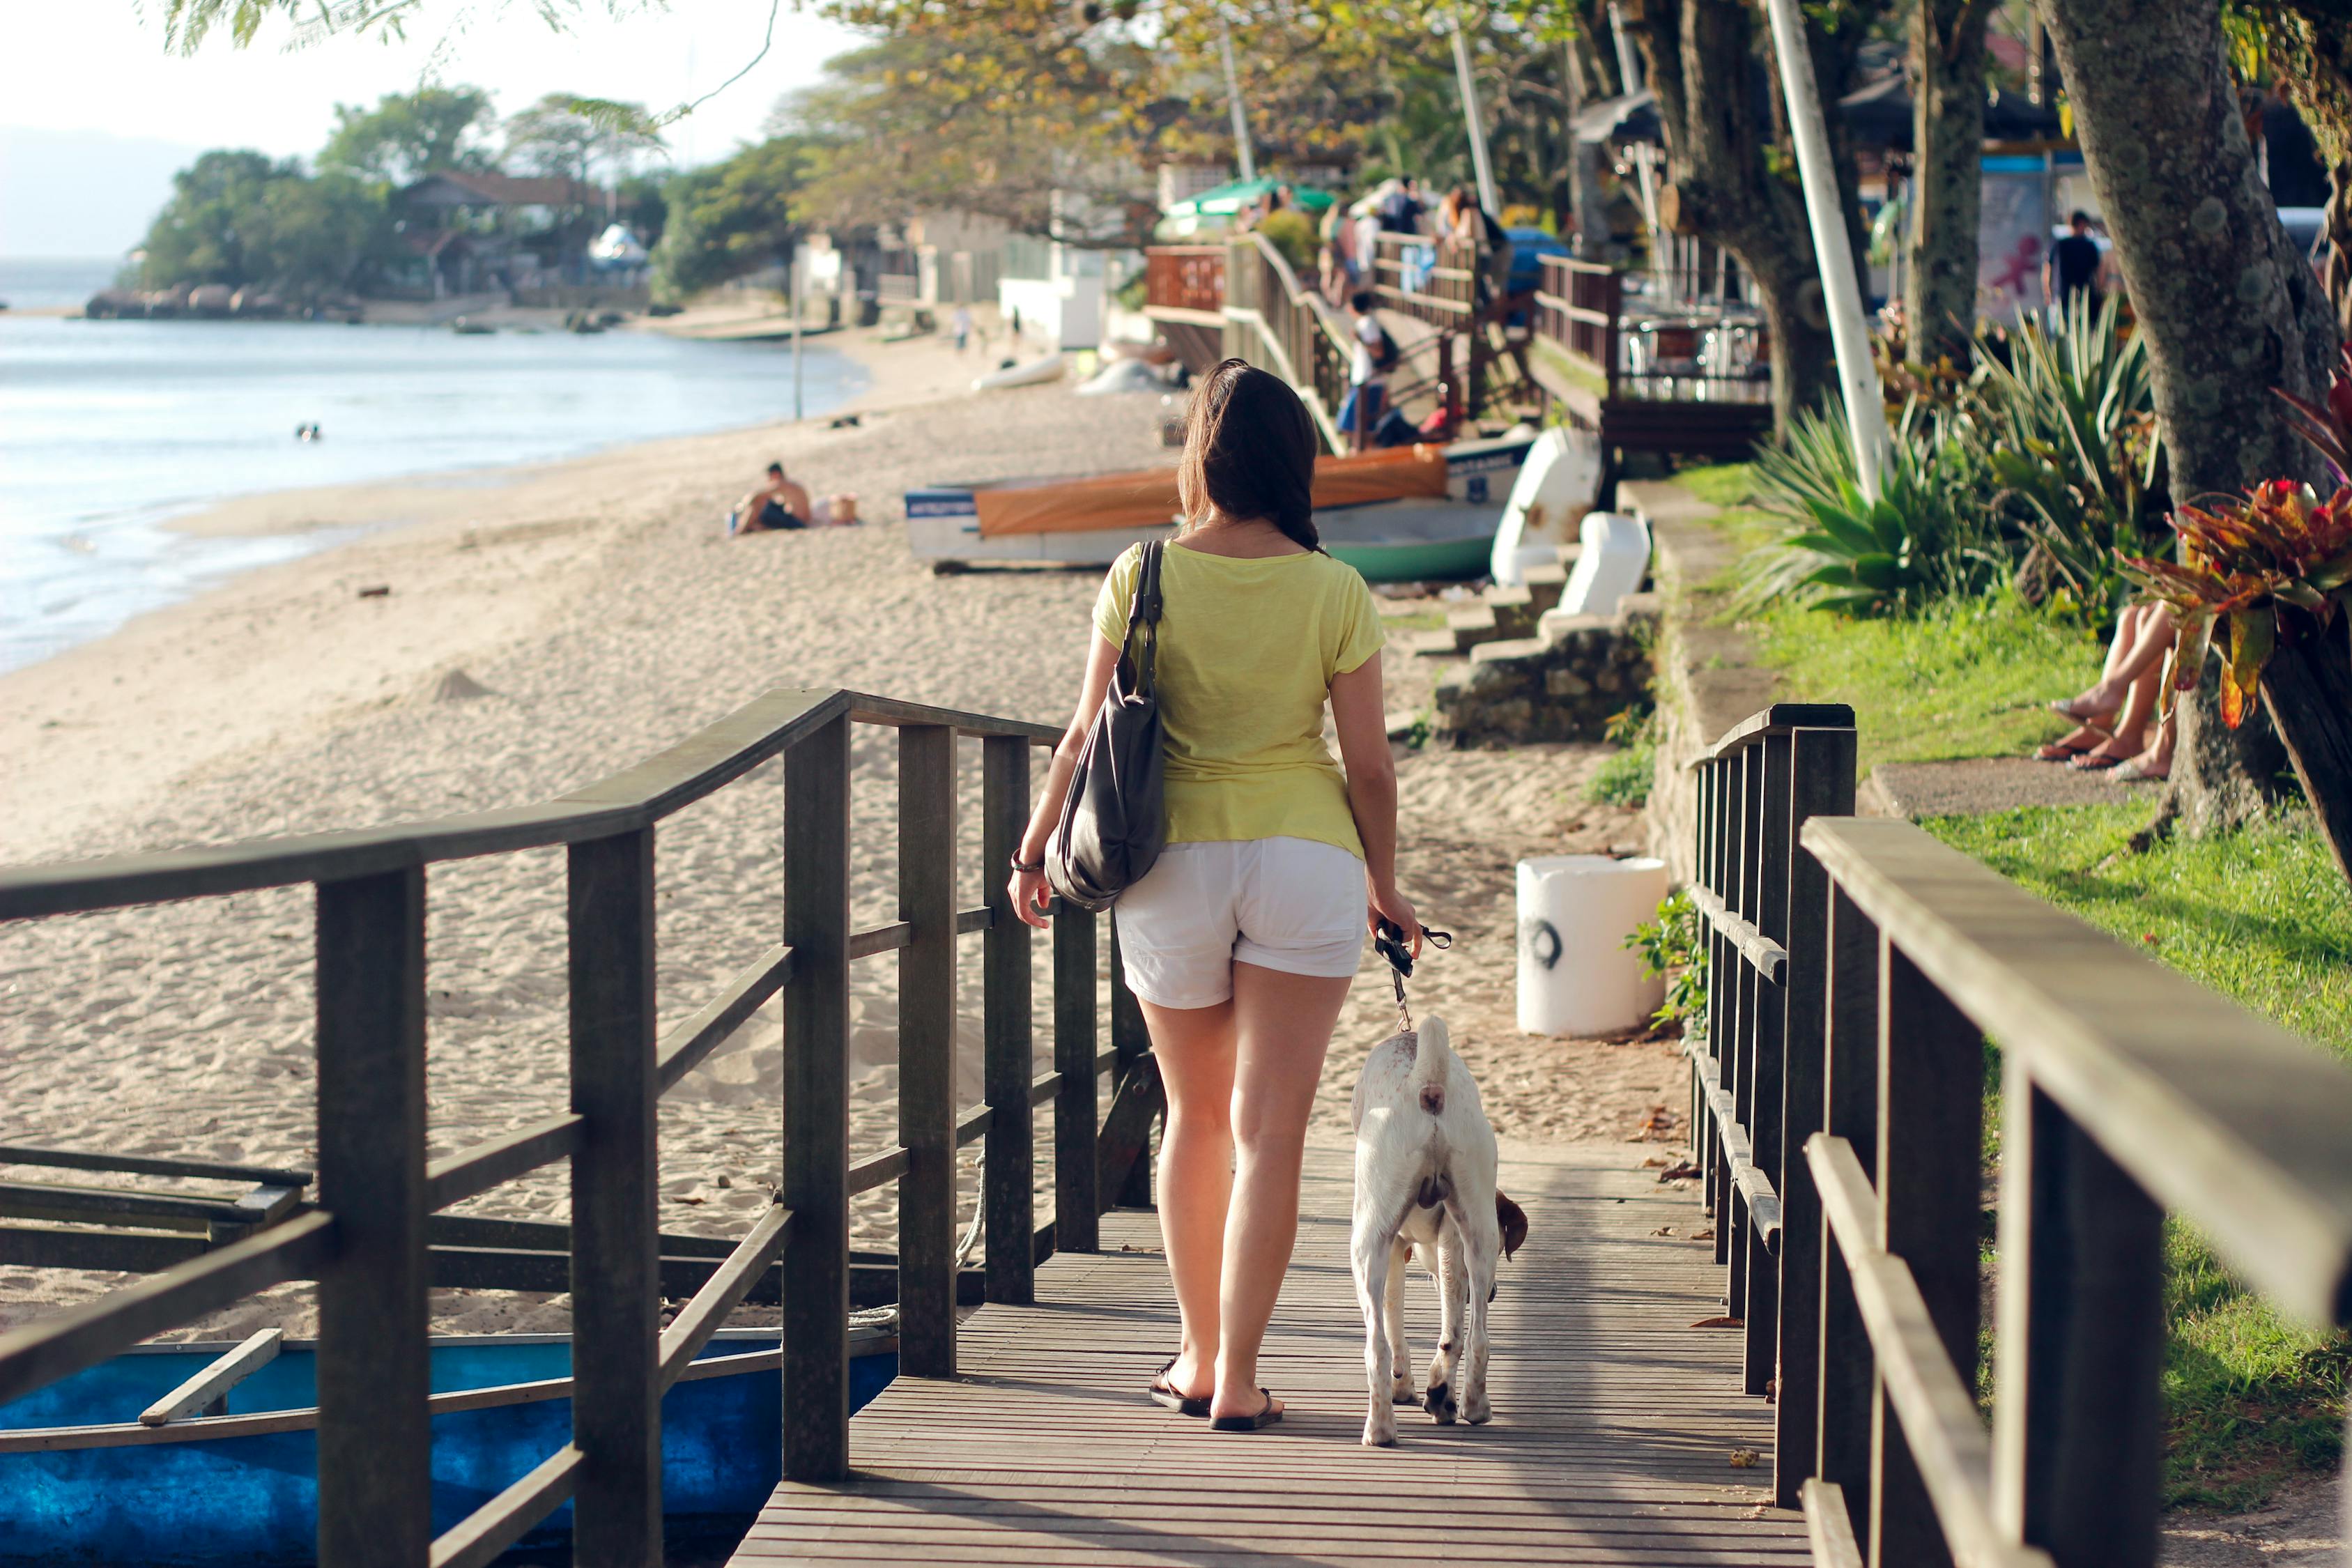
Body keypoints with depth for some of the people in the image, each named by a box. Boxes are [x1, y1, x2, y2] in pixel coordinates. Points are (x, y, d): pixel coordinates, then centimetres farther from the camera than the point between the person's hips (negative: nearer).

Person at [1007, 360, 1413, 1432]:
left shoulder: (1142, 578, -5)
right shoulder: (1334, 592, -5)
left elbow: (1088, 737, -2)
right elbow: (1369, 763, -2)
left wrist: (1035, 845, 12)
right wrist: (1384, 886, 12)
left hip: (1175, 862, 1)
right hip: (1306, 855, -1)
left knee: (1195, 1117, 17)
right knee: (1270, 1130, 2)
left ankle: (1198, 1359, 23)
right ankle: (1237, 1381, 1)